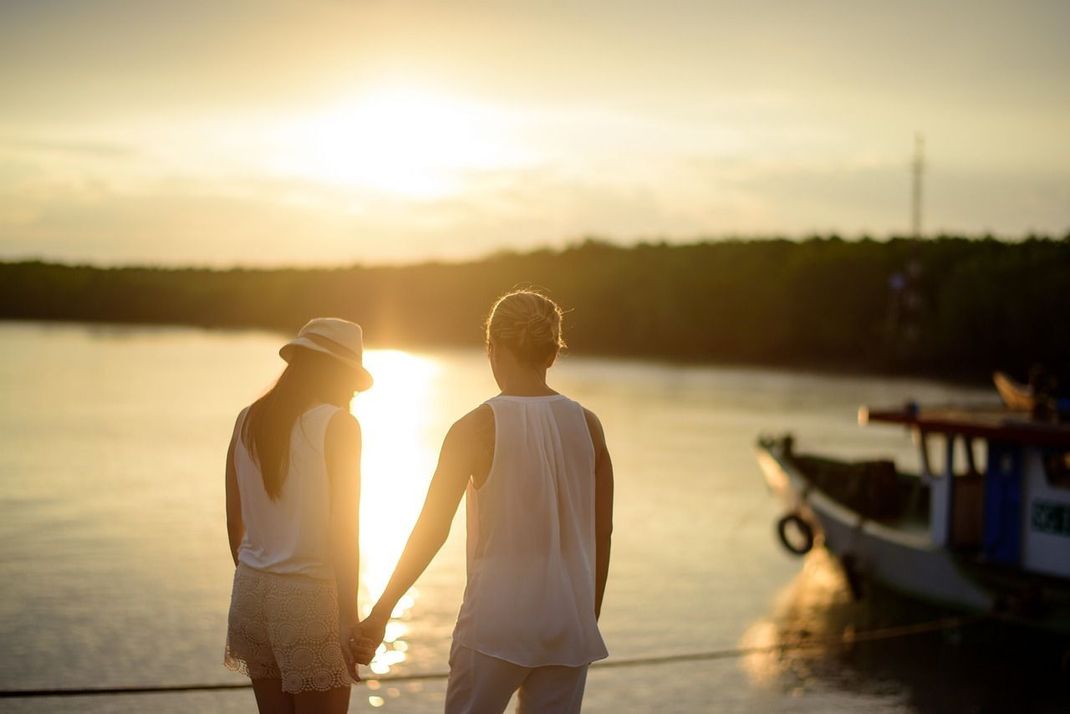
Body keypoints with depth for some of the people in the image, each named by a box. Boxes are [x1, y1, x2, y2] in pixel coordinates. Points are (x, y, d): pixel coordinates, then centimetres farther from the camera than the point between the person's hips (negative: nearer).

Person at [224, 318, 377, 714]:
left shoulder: (248, 420, 7)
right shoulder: (337, 424, -10)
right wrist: (351, 620, -8)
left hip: (251, 591, 6)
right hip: (309, 596, -6)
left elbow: (235, 522, 12)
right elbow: (341, 530, -12)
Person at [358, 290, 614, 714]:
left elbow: (432, 529, -8)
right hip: (569, 629, 4)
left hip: (495, 623, -3)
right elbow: (602, 533, 8)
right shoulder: (587, 425, 3)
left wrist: (381, 612, 0)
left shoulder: (478, 428, -8)